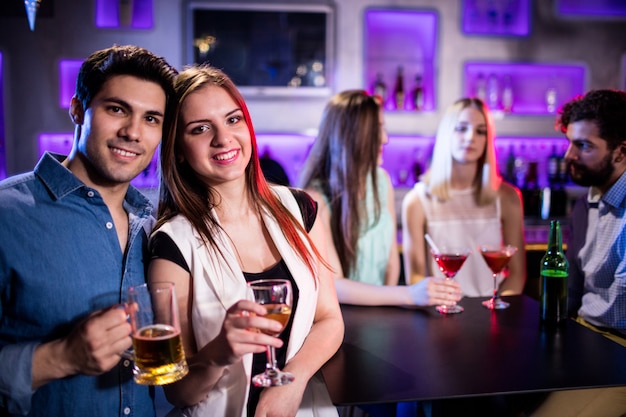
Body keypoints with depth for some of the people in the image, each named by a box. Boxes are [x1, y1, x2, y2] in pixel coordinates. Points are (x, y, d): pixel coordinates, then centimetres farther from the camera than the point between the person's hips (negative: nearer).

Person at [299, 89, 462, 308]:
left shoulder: (381, 180, 0)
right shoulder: (315, 198, -18)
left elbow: (391, 253, 8)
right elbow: (332, 286, -22)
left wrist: (387, 304, -5)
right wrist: (409, 294, -31)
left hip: (375, 310, 4)